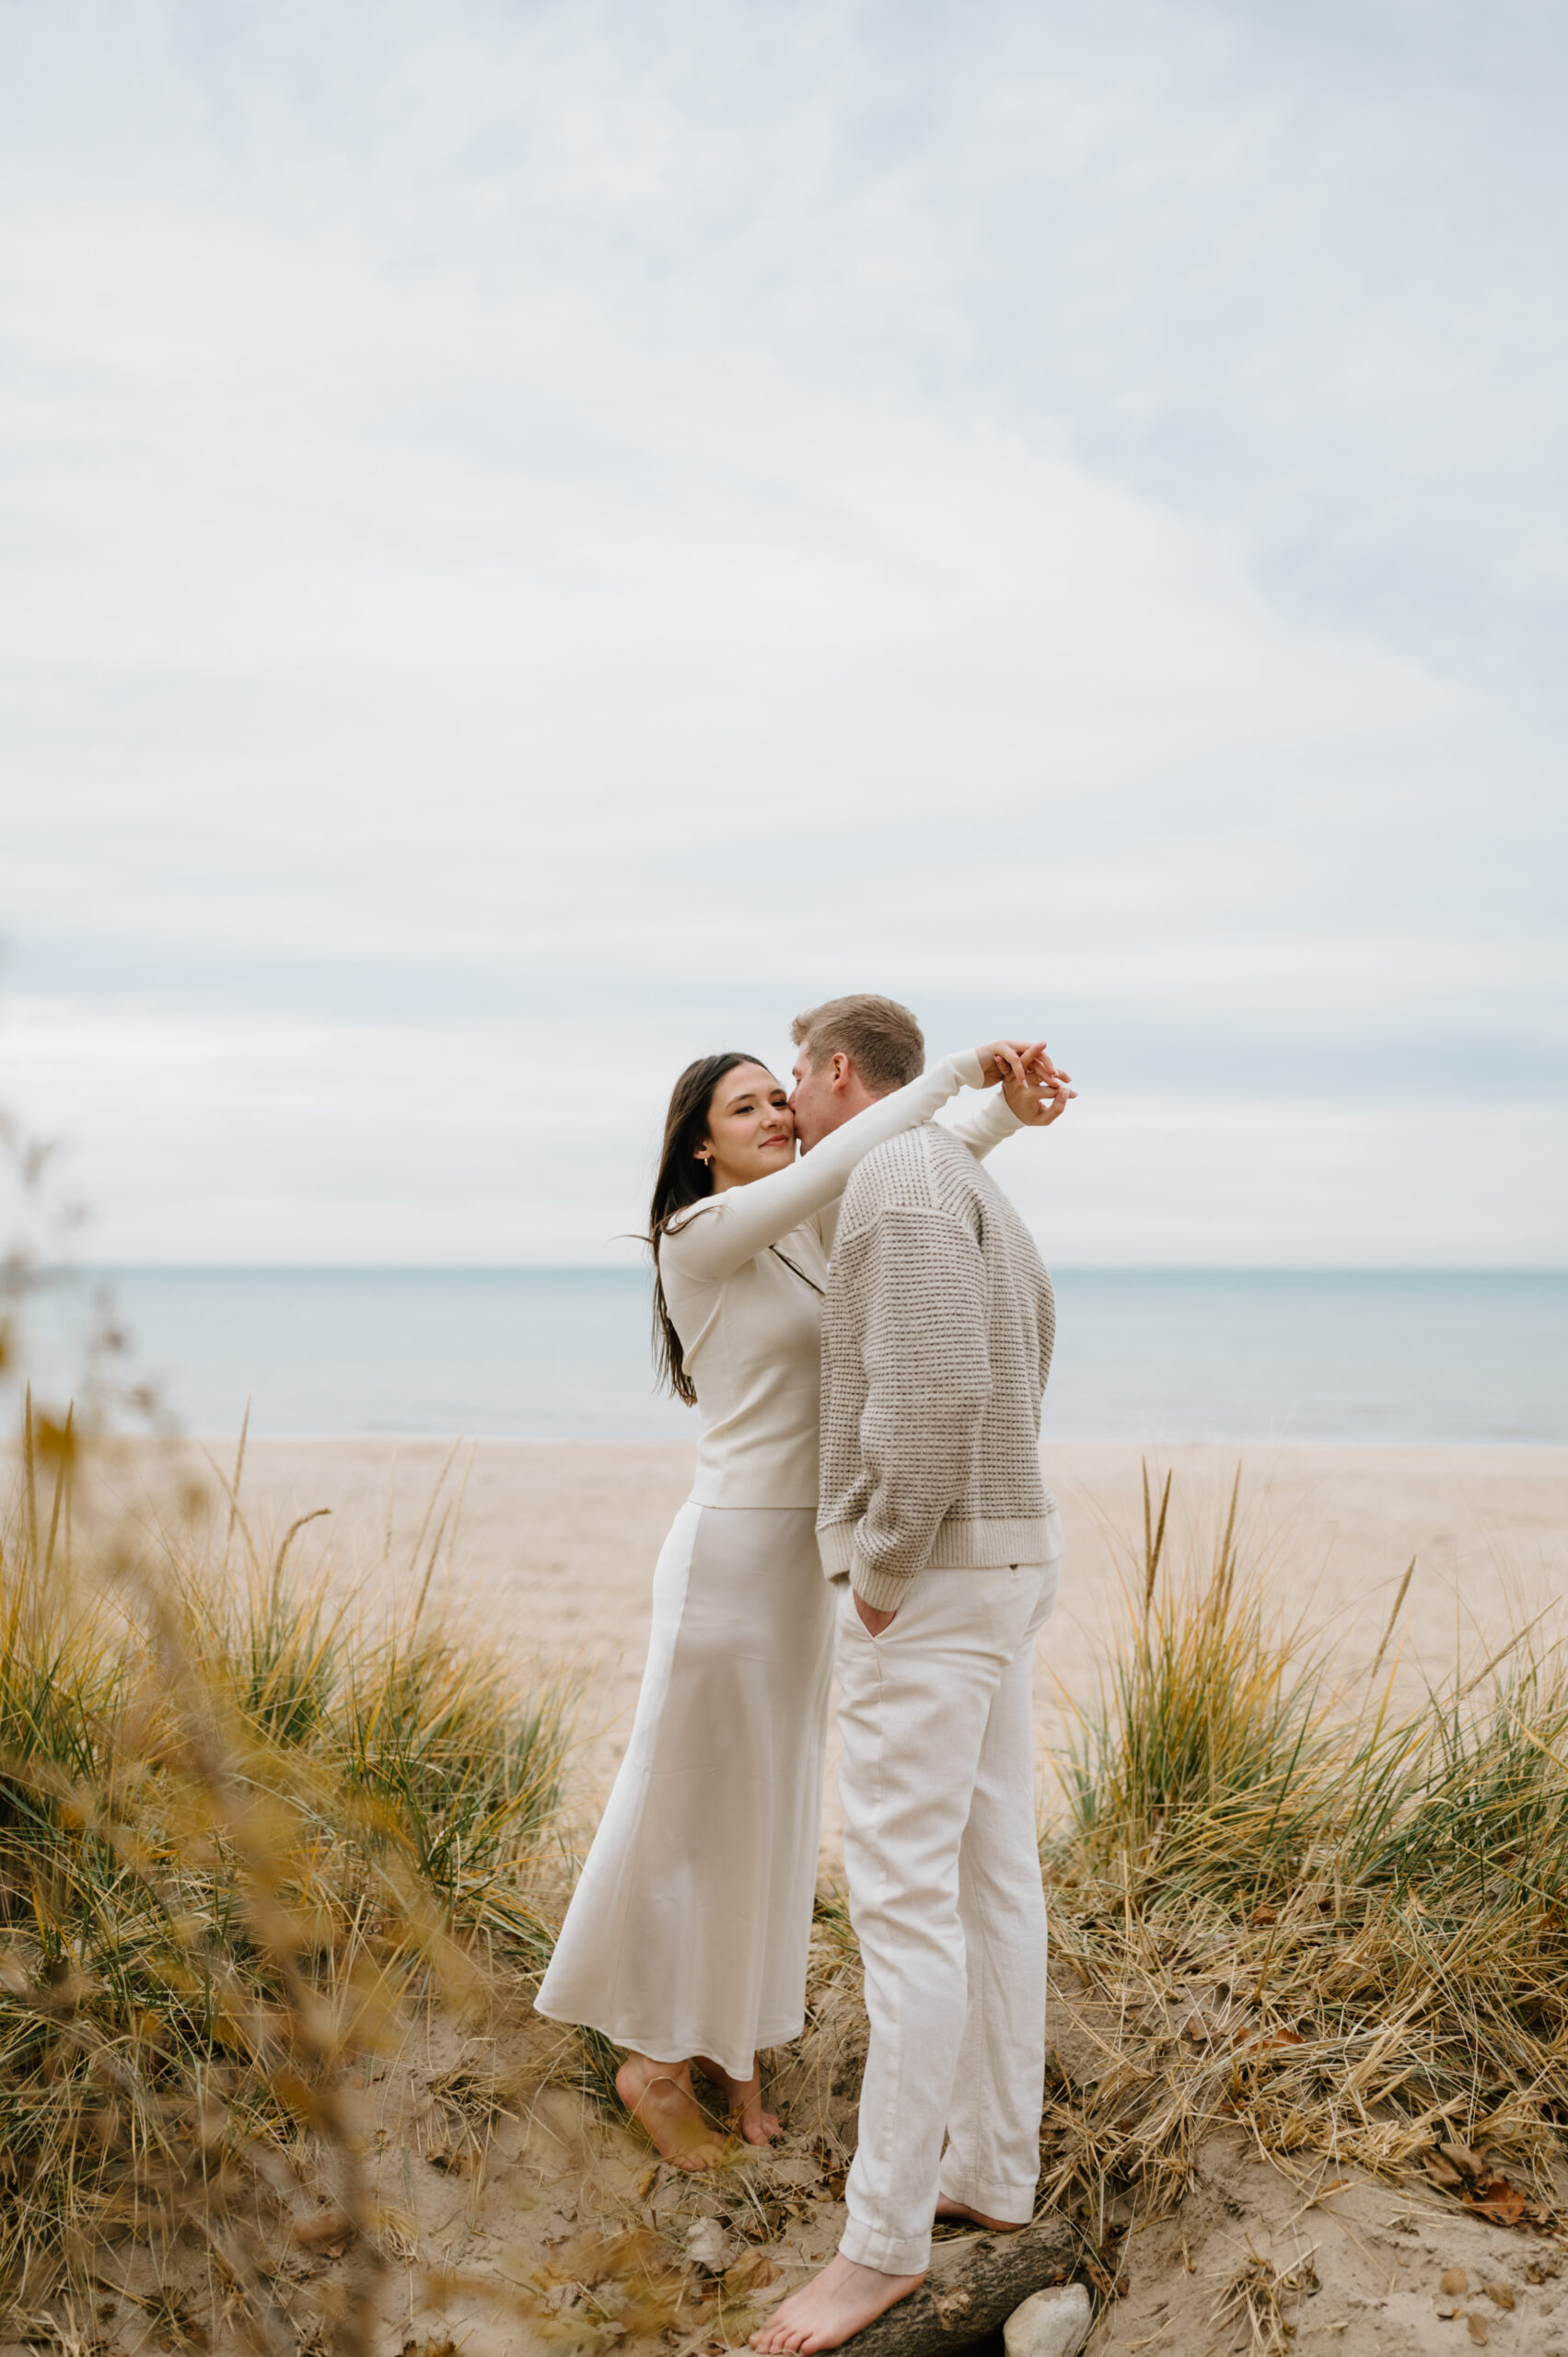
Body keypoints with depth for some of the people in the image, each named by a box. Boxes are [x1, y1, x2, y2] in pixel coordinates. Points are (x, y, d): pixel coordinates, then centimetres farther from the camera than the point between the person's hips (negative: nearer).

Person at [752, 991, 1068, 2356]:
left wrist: (881, 1571, -21)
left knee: (901, 1896, -7)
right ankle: (994, 2170, 23)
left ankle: (886, 2236, 0)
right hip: (996, 1569, 11)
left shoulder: (897, 1174, -18)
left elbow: (938, 1385, -29)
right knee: (988, 1873, 14)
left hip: (928, 1588, -11)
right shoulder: (982, 1210, 15)